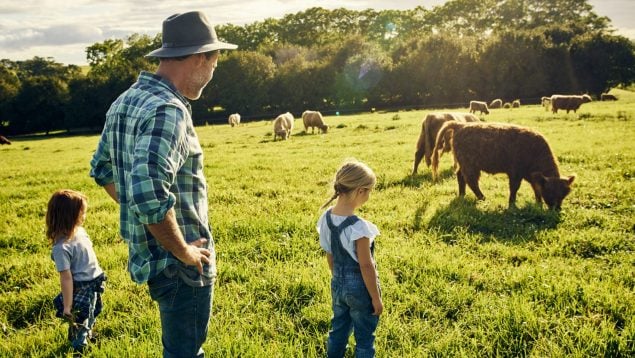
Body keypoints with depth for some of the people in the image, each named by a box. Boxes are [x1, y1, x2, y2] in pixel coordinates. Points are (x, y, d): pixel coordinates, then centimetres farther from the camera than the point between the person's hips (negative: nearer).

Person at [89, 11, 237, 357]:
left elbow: (102, 169, 17)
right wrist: (184, 252, -22)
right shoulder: (168, 111, -24)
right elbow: (150, 195, -35)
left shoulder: (125, 101, 6)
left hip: (145, 251, 9)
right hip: (180, 264, -9)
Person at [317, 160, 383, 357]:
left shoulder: (327, 217, -8)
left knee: (338, 330, 23)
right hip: (360, 288, -7)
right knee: (364, 338, 13)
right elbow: (366, 266, -22)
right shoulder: (358, 227, -30)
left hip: (338, 285, 7)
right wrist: (376, 298, -11)